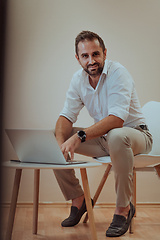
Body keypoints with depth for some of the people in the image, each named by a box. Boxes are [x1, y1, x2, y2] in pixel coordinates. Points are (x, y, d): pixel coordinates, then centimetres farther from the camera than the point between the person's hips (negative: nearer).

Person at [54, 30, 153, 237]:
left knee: (117, 137, -41)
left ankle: (123, 208, -22)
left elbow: (116, 119, -32)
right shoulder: (78, 79, -2)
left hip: (134, 133, -6)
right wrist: (60, 142, -27)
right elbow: (66, 116, -5)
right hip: (103, 137, 6)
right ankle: (78, 200, 7)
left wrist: (79, 137, -41)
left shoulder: (118, 73, -21)